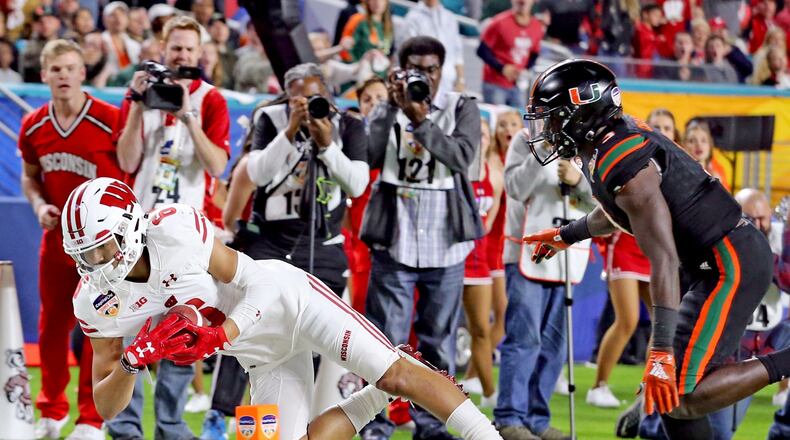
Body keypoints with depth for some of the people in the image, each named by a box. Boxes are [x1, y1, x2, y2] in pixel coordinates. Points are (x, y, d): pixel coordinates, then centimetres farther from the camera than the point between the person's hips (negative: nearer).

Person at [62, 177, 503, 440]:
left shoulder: (174, 228, -27)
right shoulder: (98, 303, -13)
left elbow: (250, 280, -16)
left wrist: (219, 334, -32)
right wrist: (132, 363, -29)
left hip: (284, 297, -6)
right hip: (264, 356, 6)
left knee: (396, 373, -15)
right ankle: (383, 396, 15)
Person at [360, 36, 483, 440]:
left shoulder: (462, 109, 5)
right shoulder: (386, 109, 6)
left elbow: (463, 155, -13)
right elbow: (369, 156, -10)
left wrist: (422, 121, -21)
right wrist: (392, 107, -15)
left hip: (445, 243, 1)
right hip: (394, 240, -1)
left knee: (439, 339, 7)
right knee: (387, 338, -3)